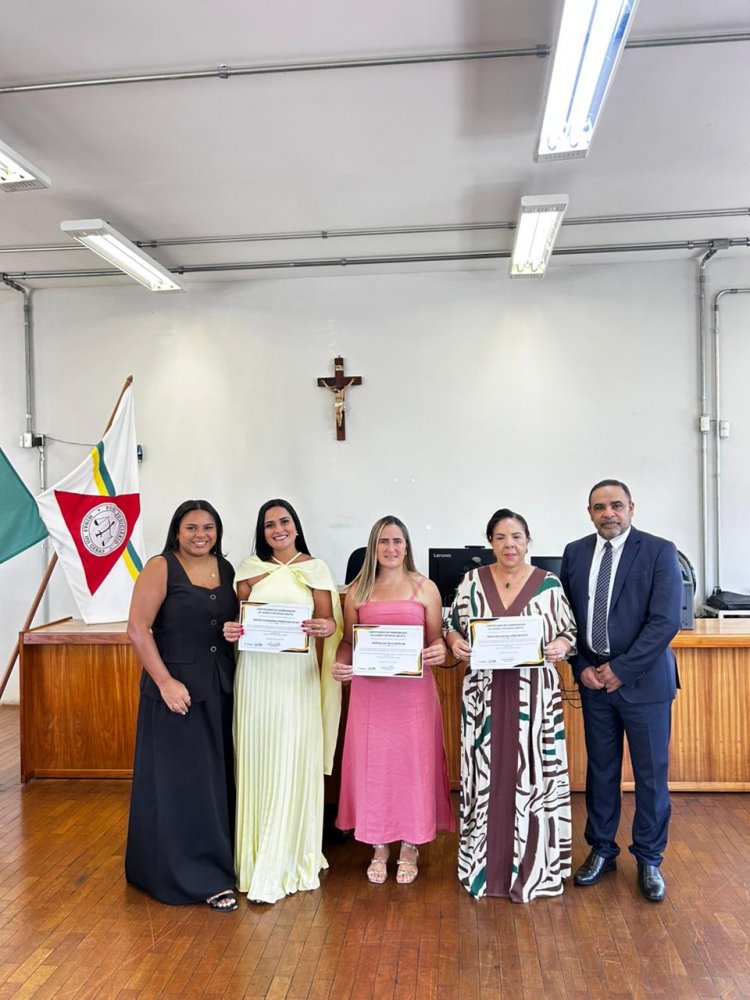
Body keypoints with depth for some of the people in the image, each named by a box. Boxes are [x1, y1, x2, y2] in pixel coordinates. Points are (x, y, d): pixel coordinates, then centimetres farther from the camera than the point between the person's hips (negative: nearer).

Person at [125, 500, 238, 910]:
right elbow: (137, 629, -14)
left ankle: (215, 859, 32)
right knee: (182, 782, 3)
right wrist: (165, 682, -18)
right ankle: (197, 875, 15)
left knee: (217, 778, 15)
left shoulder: (226, 569, 8)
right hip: (176, 688, -5)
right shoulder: (160, 568, -9)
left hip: (221, 688, 6)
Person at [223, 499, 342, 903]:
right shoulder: (249, 569, 8)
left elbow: (330, 620, 0)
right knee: (256, 761, 6)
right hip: (255, 674, 2)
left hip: (298, 675, -2)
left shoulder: (314, 568, 3)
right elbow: (237, 616, 8)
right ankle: (256, 852, 25)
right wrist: (230, 629, -14)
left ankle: (275, 868, 12)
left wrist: (325, 628, -22)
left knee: (292, 765, 0)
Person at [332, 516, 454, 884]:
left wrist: (439, 651, -19)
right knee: (372, 764, 8)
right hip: (369, 691, 1)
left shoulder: (425, 588, 1)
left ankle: (410, 847, 27)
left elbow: (436, 639, 3)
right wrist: (339, 663, -12)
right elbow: (348, 640, 7)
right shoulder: (358, 590, 5)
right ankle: (378, 848, 28)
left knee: (413, 763, 7)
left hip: (413, 691, -1)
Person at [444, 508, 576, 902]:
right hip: (484, 695, 1)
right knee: (487, 776, 8)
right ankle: (486, 865, 26)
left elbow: (570, 631, 4)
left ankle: (530, 868, 22)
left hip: (535, 695, -1)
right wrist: (455, 642, -12)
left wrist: (561, 645, -16)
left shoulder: (549, 584, -1)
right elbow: (452, 624, 8)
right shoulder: (472, 581, 2)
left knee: (532, 777, 4)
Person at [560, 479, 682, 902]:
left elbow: (666, 620, -14)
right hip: (593, 678, 3)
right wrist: (582, 667, -5)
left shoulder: (660, 551, -8)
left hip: (643, 678, -3)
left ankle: (649, 859, 26)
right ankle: (602, 851, 30)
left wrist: (620, 669, -15)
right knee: (601, 770, 13)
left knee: (651, 772, 8)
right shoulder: (575, 552, 4)